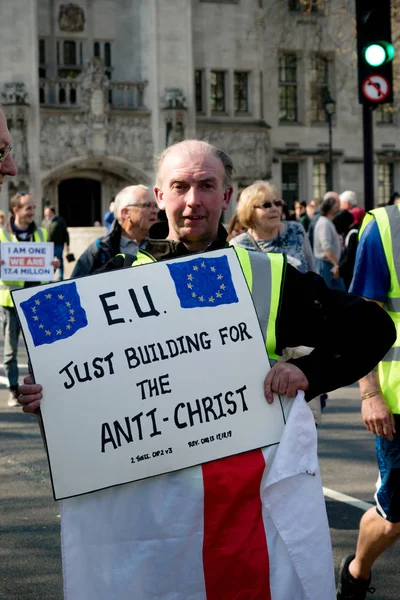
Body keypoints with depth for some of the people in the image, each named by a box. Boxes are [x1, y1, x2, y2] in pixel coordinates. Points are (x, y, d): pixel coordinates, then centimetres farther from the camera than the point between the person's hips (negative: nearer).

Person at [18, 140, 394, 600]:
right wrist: (43, 397, -11)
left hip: (258, 485, 1)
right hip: (153, 489, 0)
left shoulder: (268, 276, 8)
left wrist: (308, 371, -3)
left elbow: (372, 327, 11)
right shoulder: (121, 280, 7)